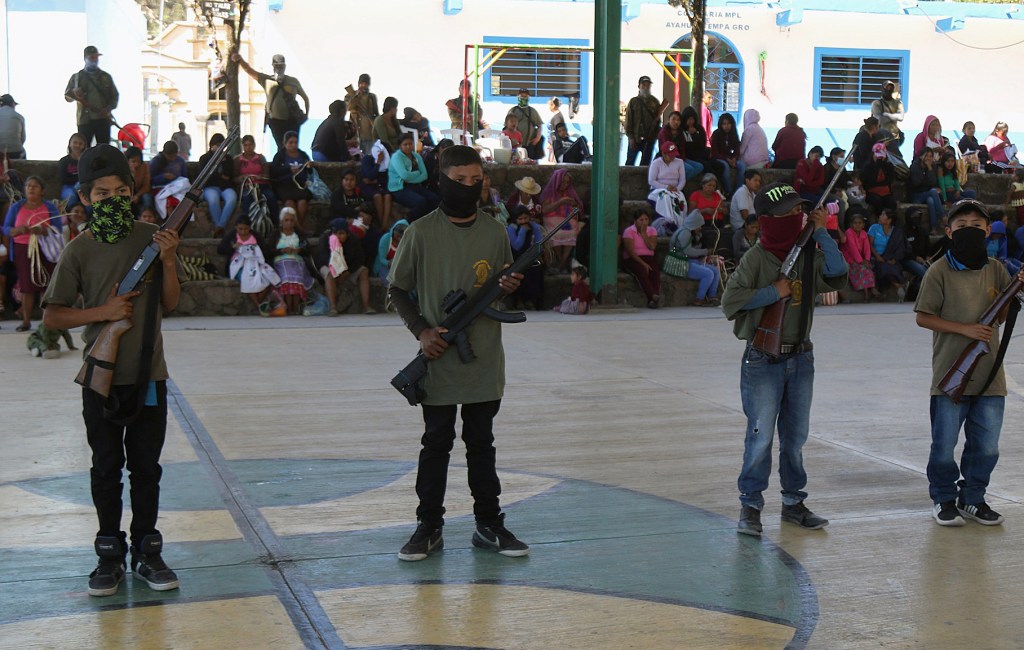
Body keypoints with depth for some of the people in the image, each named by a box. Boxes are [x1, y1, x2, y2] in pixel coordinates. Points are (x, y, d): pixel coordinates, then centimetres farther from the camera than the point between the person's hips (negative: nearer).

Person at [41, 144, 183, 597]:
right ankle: (110, 555, 19)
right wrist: (102, 312, -16)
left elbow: (169, 303, 5)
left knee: (146, 467, 8)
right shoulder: (79, 251, -5)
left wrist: (168, 261, -11)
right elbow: (51, 316, -4)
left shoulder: (152, 238, 1)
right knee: (106, 468, 8)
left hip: (149, 375, 1)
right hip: (102, 378, -1)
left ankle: (146, 553, 19)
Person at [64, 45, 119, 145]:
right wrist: (74, 93, -14)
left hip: (103, 119, 1)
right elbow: (67, 96, 10)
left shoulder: (106, 77, 13)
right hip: (84, 119, -1)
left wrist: (108, 108, -7)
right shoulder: (77, 77, 10)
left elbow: (114, 95, 12)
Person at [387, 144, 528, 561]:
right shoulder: (421, 233, -5)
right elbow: (397, 289, 1)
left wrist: (509, 288, -8)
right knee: (436, 444, 6)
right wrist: (421, 330, -11)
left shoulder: (495, 233, 5)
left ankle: (489, 524, 21)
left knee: (481, 444, 12)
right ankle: (429, 527, 16)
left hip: (485, 362, 3)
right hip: (438, 361, -3)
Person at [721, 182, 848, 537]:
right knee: (760, 435, -5)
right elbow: (730, 301, -15)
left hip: (801, 358, 5)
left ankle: (793, 502, 24)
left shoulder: (809, 255, 5)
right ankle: (750, 506, 6)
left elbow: (837, 277, -12)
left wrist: (822, 233, -11)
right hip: (763, 361, -5)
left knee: (796, 436, 13)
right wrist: (772, 292, -18)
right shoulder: (755, 258, -10)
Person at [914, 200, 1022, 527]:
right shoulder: (939, 271, -6)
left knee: (986, 447, 9)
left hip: (989, 375, 4)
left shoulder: (995, 270, 7)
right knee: (944, 444, 3)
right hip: (950, 374, -4)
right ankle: (943, 499, 21)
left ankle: (972, 498, 27)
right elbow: (923, 317, -7)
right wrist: (965, 329, -15)